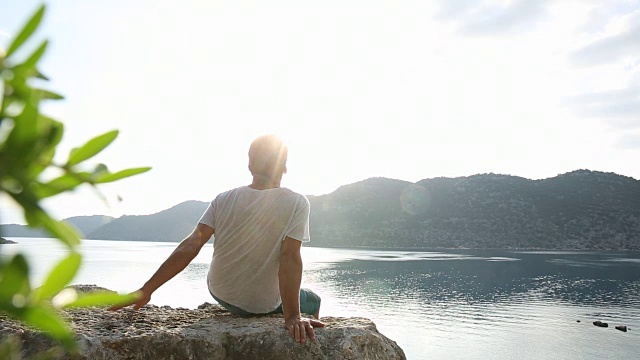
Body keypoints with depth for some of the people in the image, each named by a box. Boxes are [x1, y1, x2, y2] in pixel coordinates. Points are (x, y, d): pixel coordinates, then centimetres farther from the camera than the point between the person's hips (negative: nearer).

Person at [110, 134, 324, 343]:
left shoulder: (224, 200, -9)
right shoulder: (296, 203, -18)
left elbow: (189, 247, -16)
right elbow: (290, 257, -27)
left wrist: (146, 290, -15)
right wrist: (292, 316, -29)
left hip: (220, 293, 4)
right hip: (262, 305, -3)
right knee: (313, 301, 26)